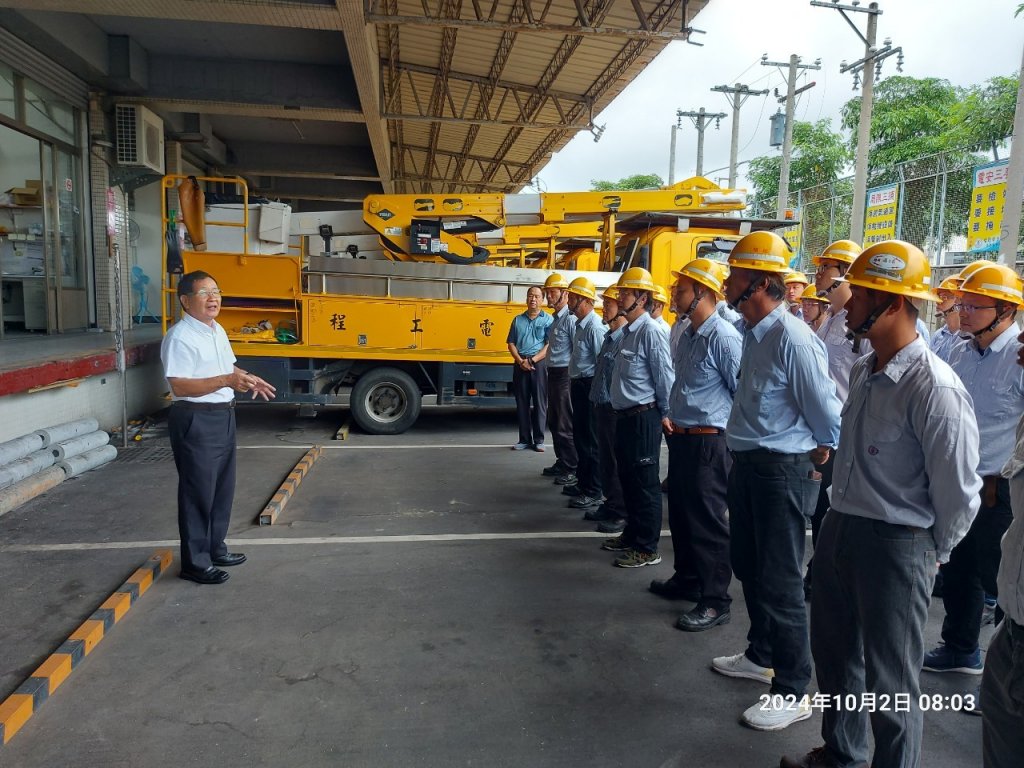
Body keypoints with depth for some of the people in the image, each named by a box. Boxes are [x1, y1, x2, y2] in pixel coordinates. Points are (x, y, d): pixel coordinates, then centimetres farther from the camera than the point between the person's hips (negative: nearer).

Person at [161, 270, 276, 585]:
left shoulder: (218, 330, 12)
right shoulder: (179, 337, -18)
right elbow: (180, 386, -25)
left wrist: (248, 379, 5)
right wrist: (226, 380, -33)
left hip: (223, 416, 10)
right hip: (195, 421, -10)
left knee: (222, 488, 18)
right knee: (198, 491, -1)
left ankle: (215, 549, 33)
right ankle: (195, 562, 12)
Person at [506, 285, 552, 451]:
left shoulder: (548, 320, 1)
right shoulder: (518, 320, 11)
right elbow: (511, 344, 9)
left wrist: (532, 360, -14)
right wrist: (521, 361, -7)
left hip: (540, 364, -3)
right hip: (520, 365, 3)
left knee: (540, 402, 0)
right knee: (522, 402, 6)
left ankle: (539, 440, 8)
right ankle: (524, 439, 14)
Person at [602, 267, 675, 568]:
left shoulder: (651, 331, -15)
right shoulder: (627, 331, 12)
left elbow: (665, 376, -15)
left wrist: (665, 414, -11)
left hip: (644, 416, -9)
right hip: (625, 415, 9)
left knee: (645, 483, 0)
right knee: (627, 478, 18)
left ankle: (647, 548, 10)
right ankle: (632, 534, 33)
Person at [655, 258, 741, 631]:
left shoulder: (723, 338, -18)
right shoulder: (687, 335, 11)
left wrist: (733, 437, -9)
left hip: (709, 442, -9)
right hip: (681, 438, 9)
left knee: (708, 521, 0)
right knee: (680, 513, 19)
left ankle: (715, 601, 13)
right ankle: (687, 578, 36)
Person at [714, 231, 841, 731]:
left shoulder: (792, 337, -21)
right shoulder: (754, 333, 8)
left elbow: (825, 408, -19)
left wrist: (816, 461, -5)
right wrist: (745, 456, 16)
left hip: (781, 470, -10)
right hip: (748, 464, 10)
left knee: (780, 581, 1)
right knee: (748, 566, 21)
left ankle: (791, 692, 18)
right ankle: (761, 655, 41)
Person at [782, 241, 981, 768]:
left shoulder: (935, 389, -22)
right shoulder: (862, 371, 3)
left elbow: (958, 495, -16)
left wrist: (928, 555, -2)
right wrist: (842, 521, 18)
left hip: (896, 544, -8)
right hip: (840, 527, 8)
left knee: (890, 683, 9)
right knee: (834, 654, 24)